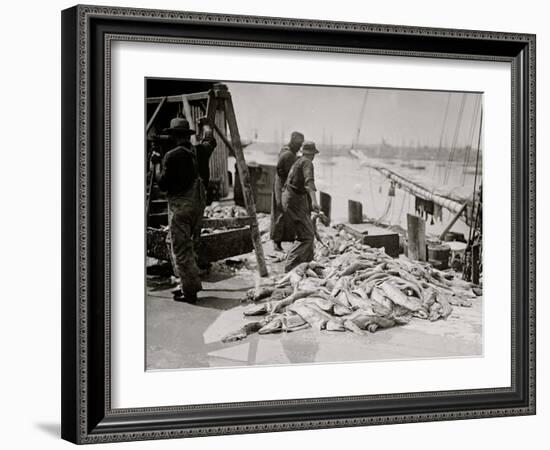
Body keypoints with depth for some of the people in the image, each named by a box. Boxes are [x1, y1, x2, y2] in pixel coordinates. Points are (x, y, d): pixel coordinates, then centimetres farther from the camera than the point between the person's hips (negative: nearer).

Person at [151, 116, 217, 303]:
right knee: (192, 246, 16)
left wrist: (156, 164, 3)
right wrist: (206, 125, 46)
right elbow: (210, 140, 28)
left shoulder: (172, 156, -14)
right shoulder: (200, 151, 4)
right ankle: (189, 286, 22)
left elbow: (162, 183, -11)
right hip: (198, 203, 7)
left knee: (181, 249, -2)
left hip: (180, 205, -7)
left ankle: (190, 290, -4)